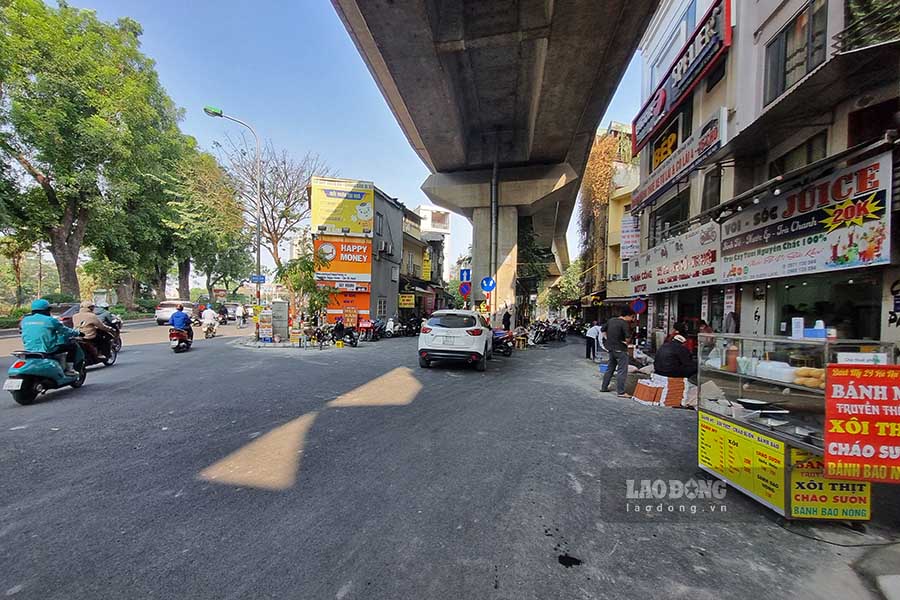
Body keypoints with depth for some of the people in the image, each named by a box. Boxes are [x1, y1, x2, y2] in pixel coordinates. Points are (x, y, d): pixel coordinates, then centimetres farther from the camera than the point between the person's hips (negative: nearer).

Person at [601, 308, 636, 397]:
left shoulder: (610, 321, 5)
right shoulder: (624, 324, -17)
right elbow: (627, 338, -23)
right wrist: (626, 342, -2)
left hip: (611, 348, 8)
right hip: (621, 350, -8)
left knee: (610, 368, 19)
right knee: (622, 371, 0)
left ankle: (604, 387, 26)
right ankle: (621, 392, 1)